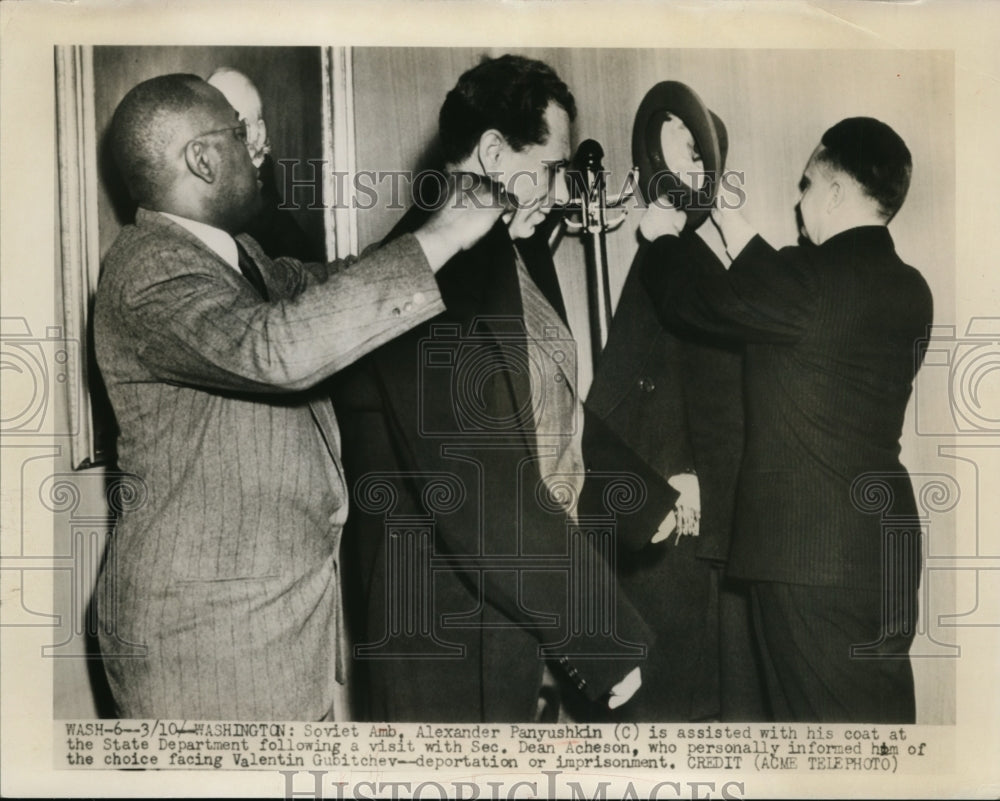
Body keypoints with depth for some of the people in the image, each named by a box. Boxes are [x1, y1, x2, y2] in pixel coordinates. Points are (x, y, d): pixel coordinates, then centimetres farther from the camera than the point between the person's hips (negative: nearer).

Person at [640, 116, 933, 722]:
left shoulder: (812, 280, -16)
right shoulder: (910, 291, 8)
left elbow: (686, 298, -4)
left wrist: (663, 237, 16)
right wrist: (728, 220, 28)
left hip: (808, 548, -8)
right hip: (888, 543, 8)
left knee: (824, 713, 1)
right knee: (882, 710, 15)